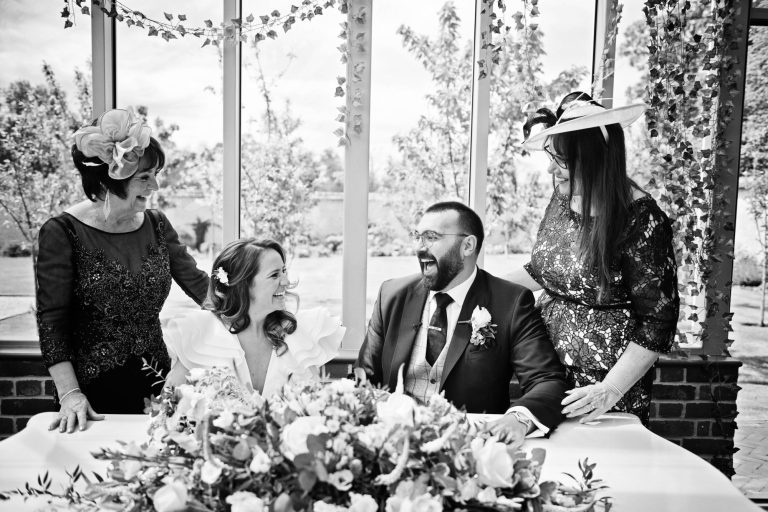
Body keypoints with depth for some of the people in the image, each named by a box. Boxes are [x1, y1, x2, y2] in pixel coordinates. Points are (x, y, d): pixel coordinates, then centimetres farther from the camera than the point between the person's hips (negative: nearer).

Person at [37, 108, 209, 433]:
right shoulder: (63, 232, -11)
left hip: (155, 382, 4)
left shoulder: (155, 224, 3)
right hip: (93, 391, -4)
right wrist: (69, 394, -17)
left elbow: (197, 283, 5)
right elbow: (52, 320, -12)